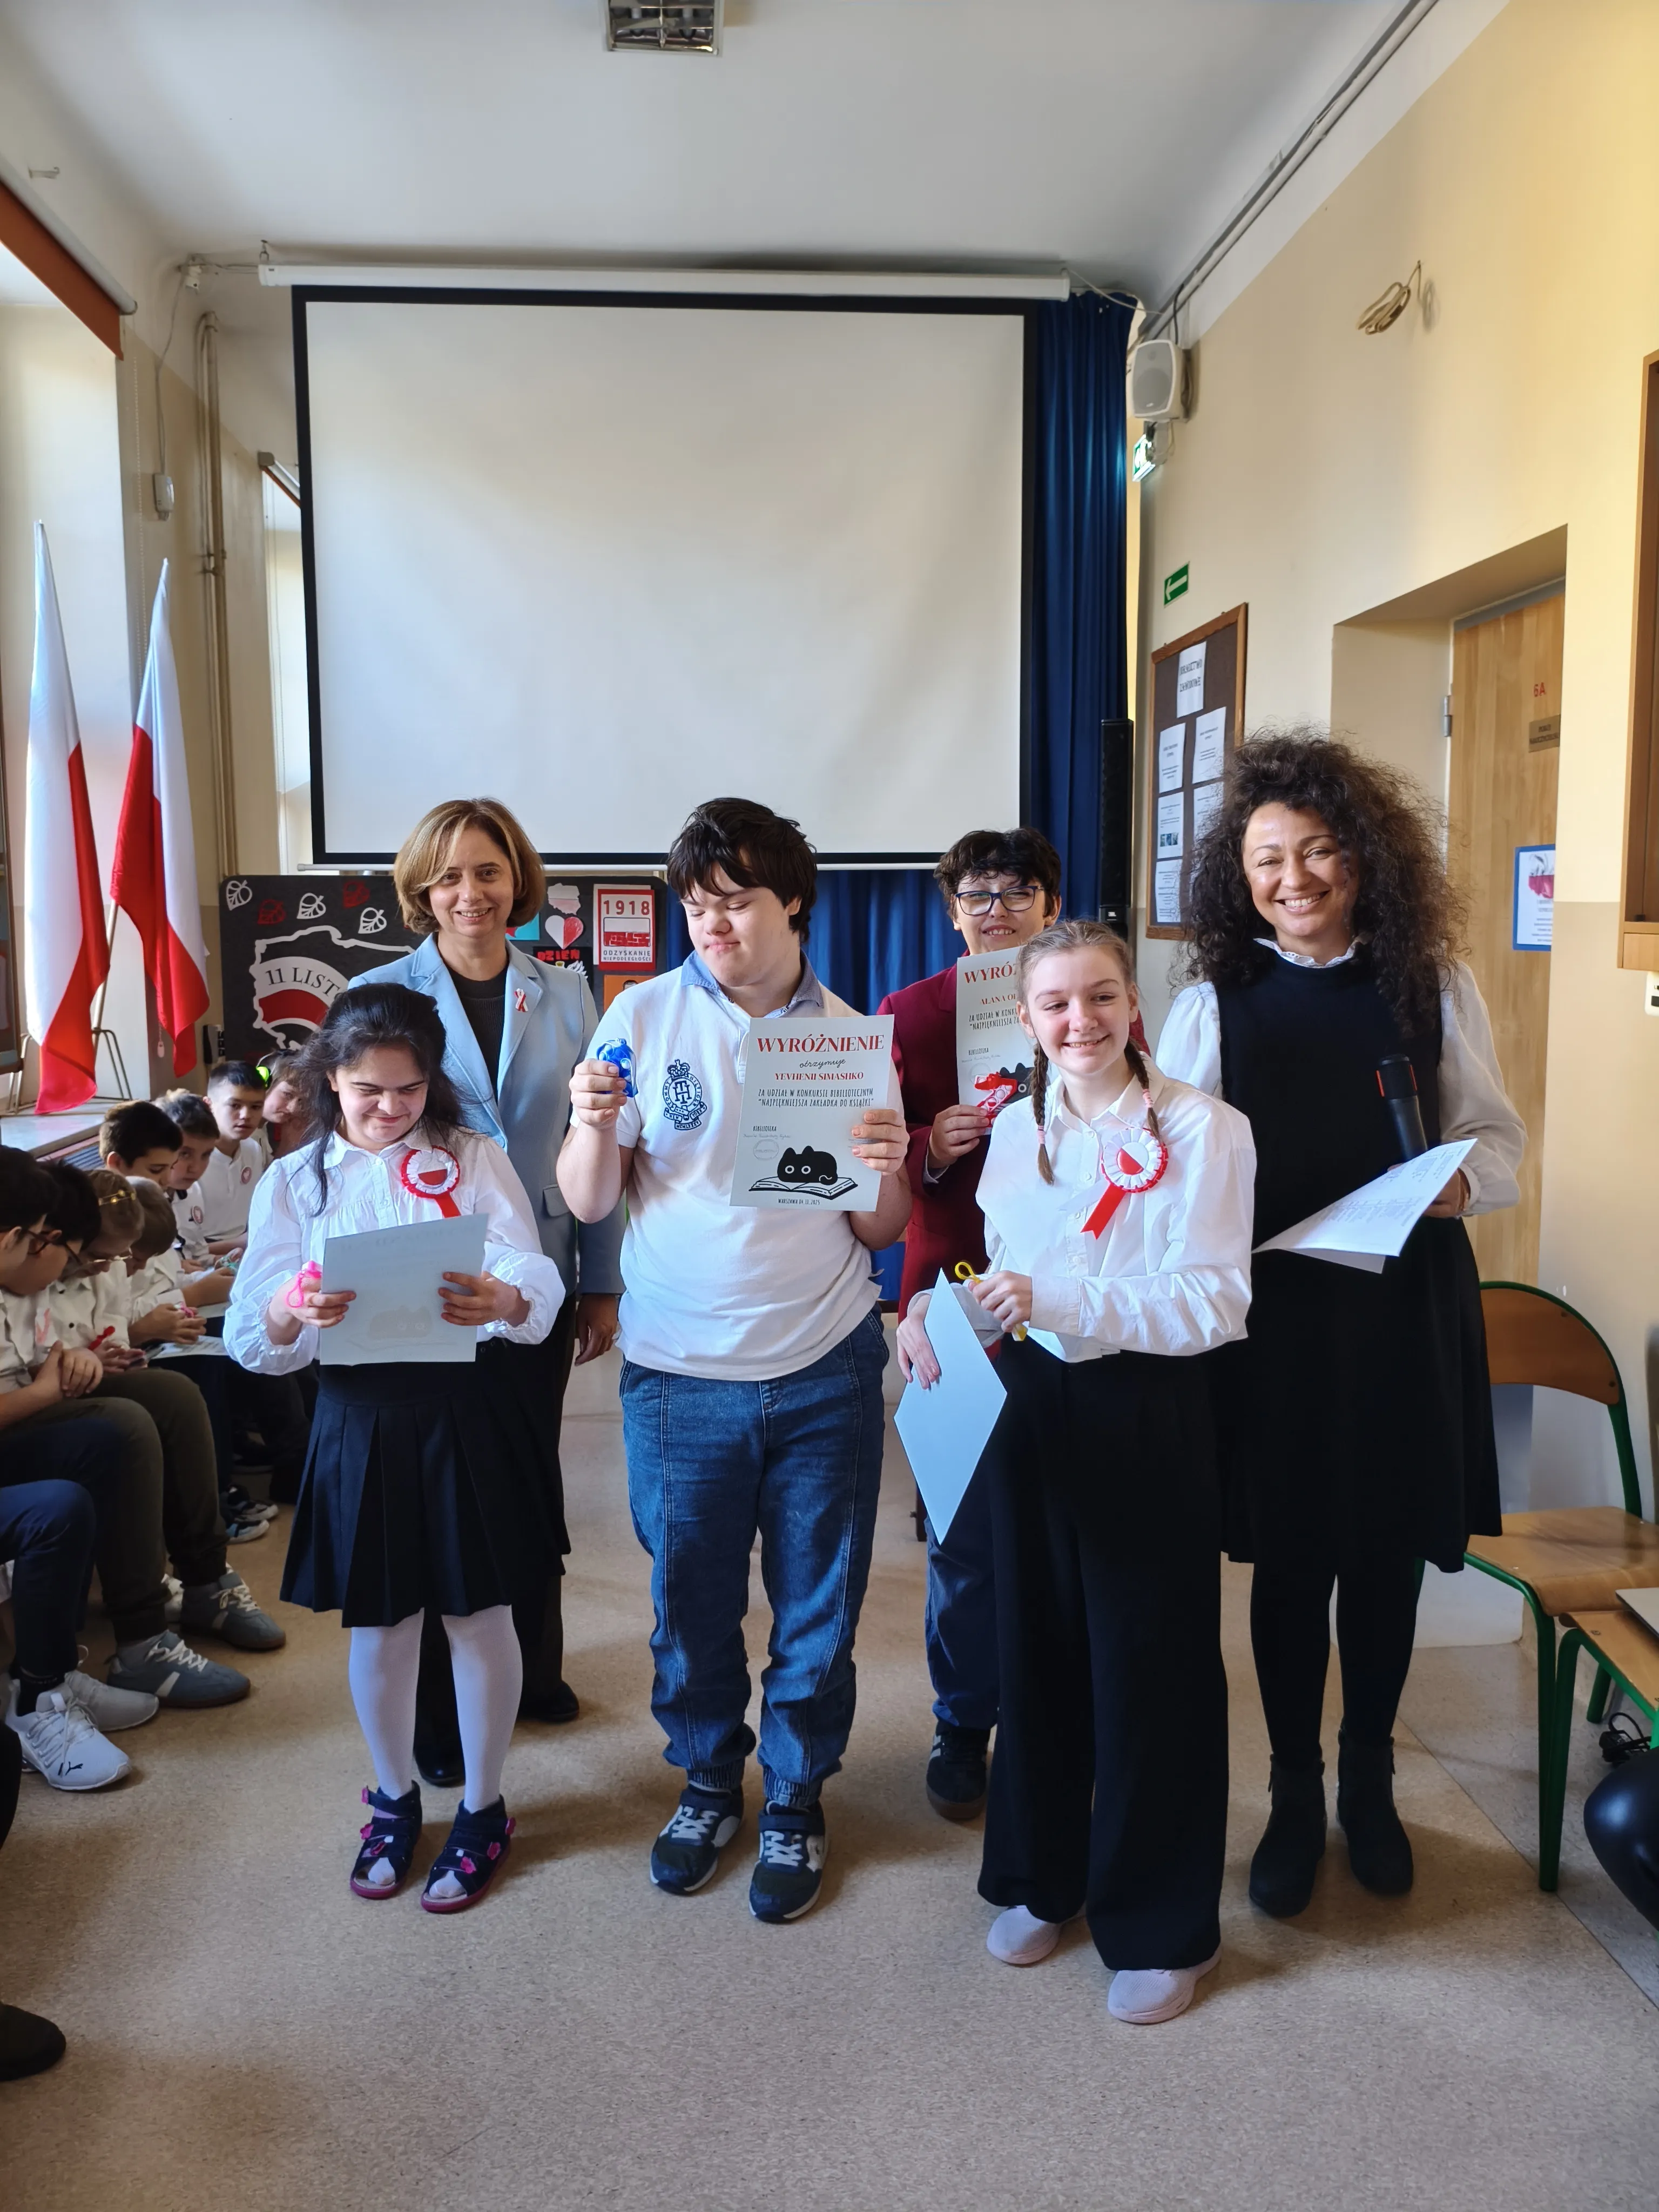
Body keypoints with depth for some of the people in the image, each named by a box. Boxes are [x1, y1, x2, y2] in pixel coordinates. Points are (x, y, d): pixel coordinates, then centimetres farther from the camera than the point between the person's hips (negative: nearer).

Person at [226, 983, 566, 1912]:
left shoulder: (476, 1160, 1)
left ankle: (484, 1809, 29)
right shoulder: (293, 1181, 4)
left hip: (465, 1417, -1)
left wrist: (505, 1299, -36)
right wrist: (292, 1313, -27)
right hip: (358, 1424, 1)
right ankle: (395, 1799, 37)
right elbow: (253, 1339, -4)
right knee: (380, 1626, 14)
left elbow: (539, 1281, -12)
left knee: (480, 1617, 9)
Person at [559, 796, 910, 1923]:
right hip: (682, 1370, 0)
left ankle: (797, 1799, 32)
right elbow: (589, 1203, -3)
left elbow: (880, 1233, 3)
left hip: (824, 1368, 0)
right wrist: (593, 1126, -23)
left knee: (818, 1604, 11)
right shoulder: (645, 1016, -2)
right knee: (690, 1600, 13)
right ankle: (709, 1783, 37)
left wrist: (890, 1173, -18)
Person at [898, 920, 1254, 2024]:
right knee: (1037, 1648, 16)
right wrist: (941, 1311, -4)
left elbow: (1213, 1303, -17)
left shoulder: (1202, 1130, -11)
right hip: (1030, 1407, 5)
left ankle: (1163, 1927, 24)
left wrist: (1056, 1301, -26)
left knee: (1149, 1666, 5)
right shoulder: (1015, 1130, 7)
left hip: (1147, 1416, -5)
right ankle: (1042, 1877, 36)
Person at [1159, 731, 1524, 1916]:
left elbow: (1498, 1136, 6)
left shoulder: (1433, 989, 0)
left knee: (1388, 1556, 13)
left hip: (1408, 1308, 1)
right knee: (1289, 1564, 10)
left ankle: (1369, 1782, 37)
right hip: (1276, 1318, -1)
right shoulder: (1213, 1005, -2)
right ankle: (1295, 1796, 31)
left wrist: (1466, 1179, -14)